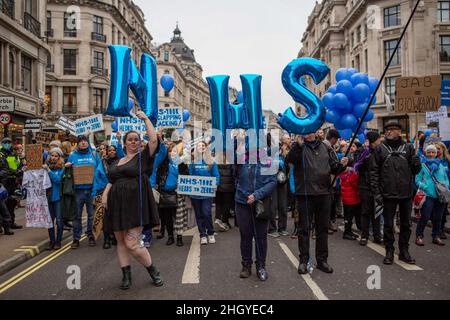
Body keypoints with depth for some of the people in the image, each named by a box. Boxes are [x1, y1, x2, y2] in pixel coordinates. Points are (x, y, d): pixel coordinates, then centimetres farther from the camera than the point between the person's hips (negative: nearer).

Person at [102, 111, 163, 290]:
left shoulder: (143, 157, 2)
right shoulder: (118, 162, 18)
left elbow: (154, 139, -10)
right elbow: (111, 182, 23)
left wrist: (145, 119, -4)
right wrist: (105, 194, 5)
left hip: (135, 204, -6)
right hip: (117, 205, 6)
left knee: (132, 244, -10)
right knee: (121, 242, 9)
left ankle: (153, 271, 10)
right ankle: (126, 275, 23)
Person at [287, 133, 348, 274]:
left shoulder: (324, 147, 10)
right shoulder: (299, 147, -1)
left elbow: (334, 168, 11)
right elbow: (290, 159, -23)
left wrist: (341, 165, -10)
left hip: (324, 193, 4)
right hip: (305, 193, -3)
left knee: (323, 228, 12)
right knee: (304, 228, 5)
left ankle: (322, 260, 25)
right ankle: (304, 260, 17)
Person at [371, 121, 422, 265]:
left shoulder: (408, 147, 5)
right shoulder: (380, 149, 1)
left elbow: (415, 171, 8)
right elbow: (374, 172, -2)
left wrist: (417, 164, -16)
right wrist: (376, 192, -8)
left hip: (406, 193, 2)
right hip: (388, 194, -1)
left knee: (406, 224, 12)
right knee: (388, 224, 8)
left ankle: (404, 251, 26)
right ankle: (389, 251, 20)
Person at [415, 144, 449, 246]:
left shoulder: (442, 167, 14)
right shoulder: (422, 166, 2)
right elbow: (417, 180, -1)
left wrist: (445, 187, -2)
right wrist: (424, 186, -18)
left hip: (440, 196, 4)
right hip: (428, 195, -4)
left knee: (438, 217, 10)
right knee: (425, 217, -7)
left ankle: (436, 236, 24)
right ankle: (419, 236, 5)